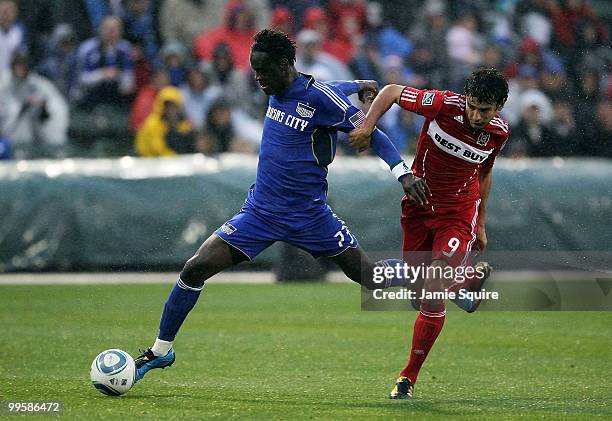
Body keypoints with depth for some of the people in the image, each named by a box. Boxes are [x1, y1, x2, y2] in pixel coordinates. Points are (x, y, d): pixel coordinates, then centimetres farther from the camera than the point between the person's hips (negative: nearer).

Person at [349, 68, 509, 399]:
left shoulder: (498, 132, -10)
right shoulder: (445, 105, -20)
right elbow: (391, 91, -6)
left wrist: (480, 225, 16)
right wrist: (367, 126, -21)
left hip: (459, 213, -1)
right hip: (419, 205, 1)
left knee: (433, 292, -17)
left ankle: (409, 377, -1)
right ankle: (473, 277, 43)